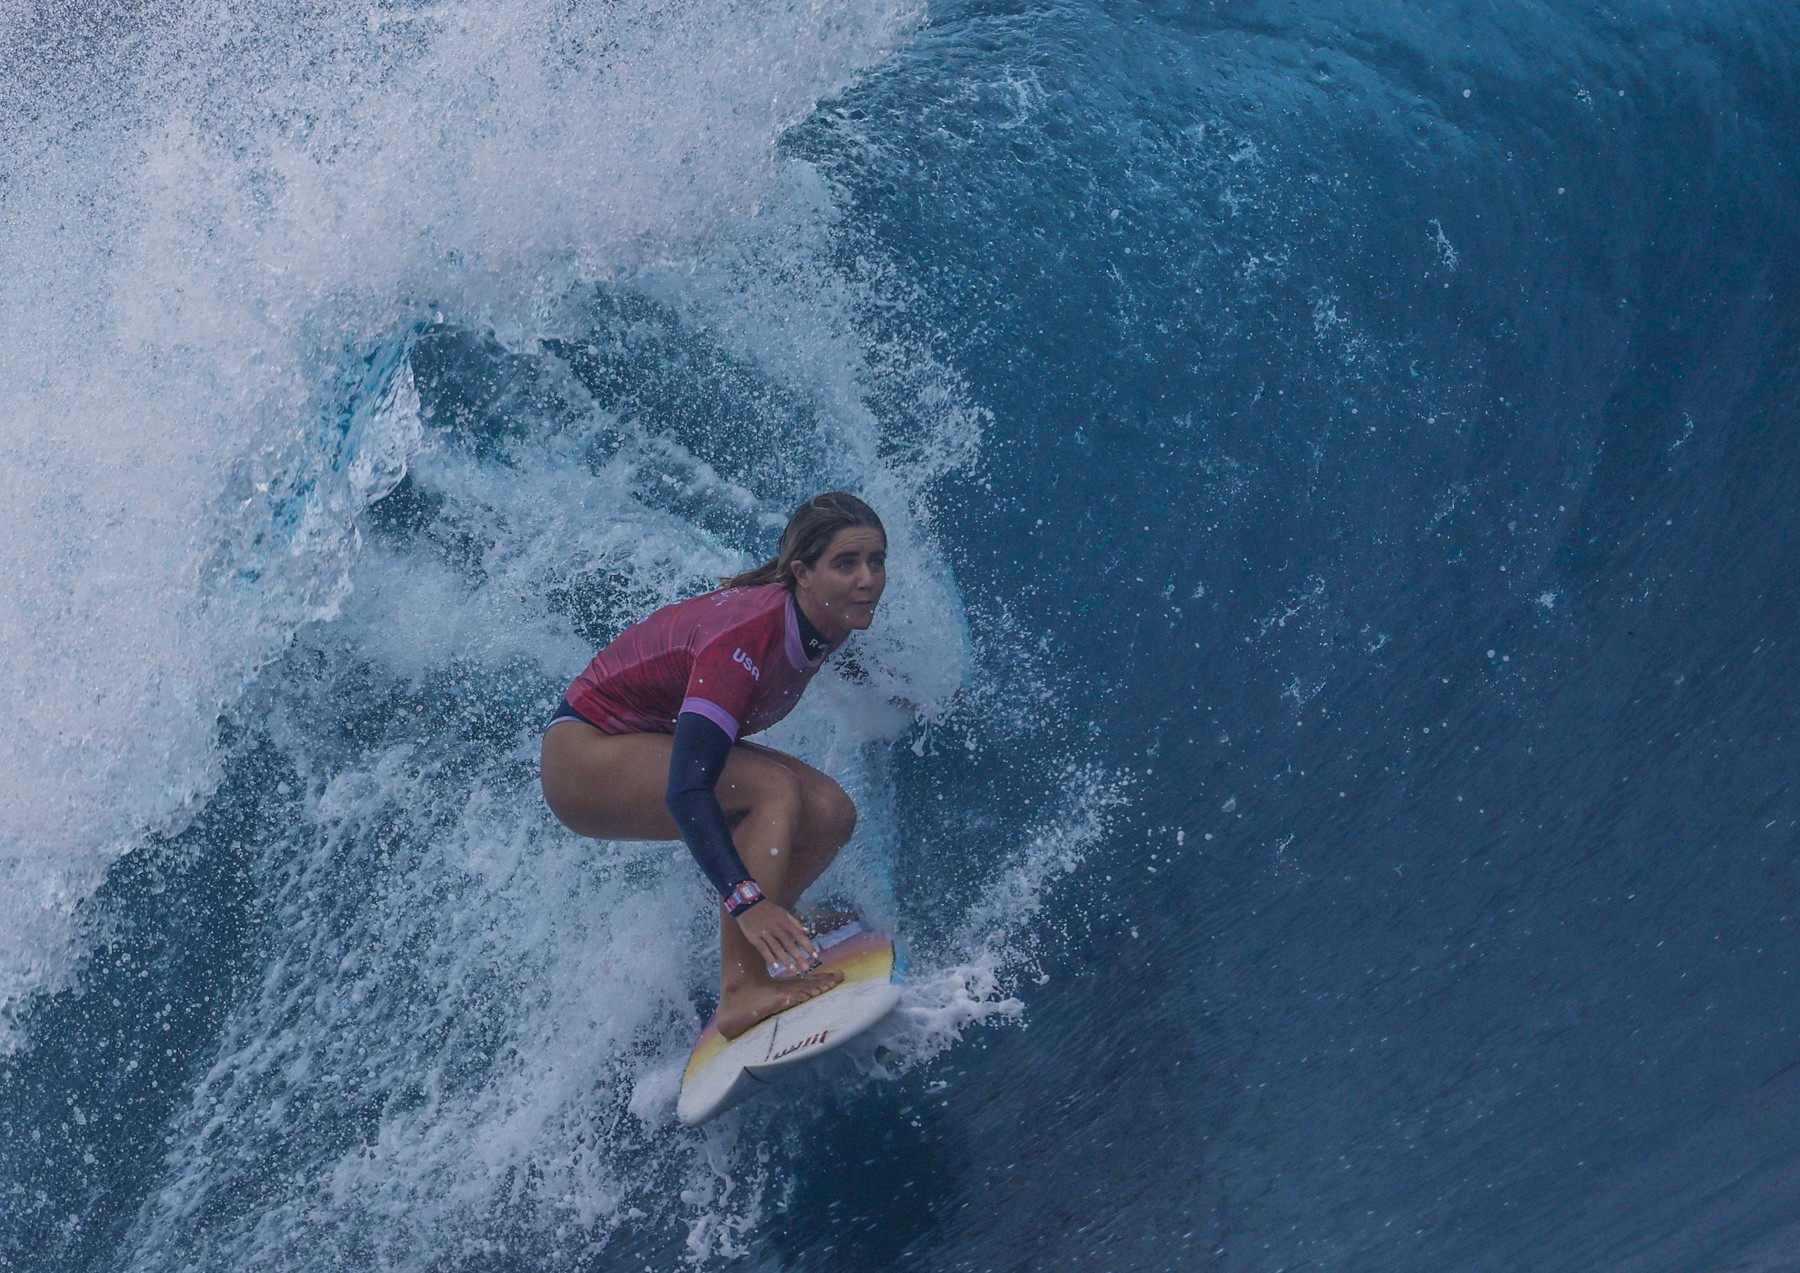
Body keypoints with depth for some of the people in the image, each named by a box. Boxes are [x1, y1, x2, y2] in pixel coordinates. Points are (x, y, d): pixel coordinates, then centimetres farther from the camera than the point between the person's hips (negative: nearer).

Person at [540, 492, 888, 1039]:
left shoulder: (824, 622, -10)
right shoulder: (744, 638, -34)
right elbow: (686, 789, -42)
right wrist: (746, 899, -52)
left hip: (662, 741, 8)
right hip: (583, 756, -8)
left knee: (830, 813, -9)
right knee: (775, 789, -30)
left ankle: (747, 951, 1)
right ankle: (741, 991, -30)